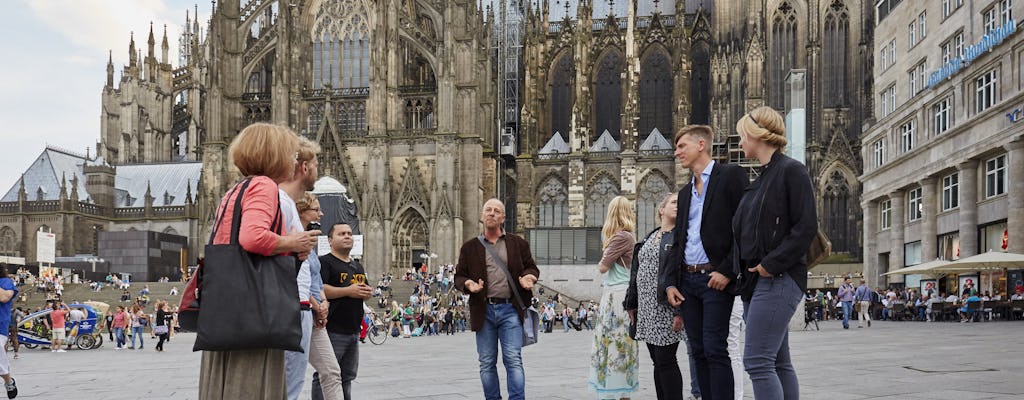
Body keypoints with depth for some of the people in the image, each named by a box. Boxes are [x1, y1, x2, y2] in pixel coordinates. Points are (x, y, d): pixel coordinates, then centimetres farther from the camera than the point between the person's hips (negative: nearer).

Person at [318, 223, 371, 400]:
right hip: (332, 330, -8)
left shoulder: (357, 266, 21)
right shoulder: (325, 262, -5)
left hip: (353, 330, 8)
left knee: (347, 377, 13)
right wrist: (348, 291, -19)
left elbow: (364, 289, 32)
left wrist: (367, 292, 6)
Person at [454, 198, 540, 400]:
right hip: (483, 310, 1)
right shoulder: (470, 247, 10)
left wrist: (528, 276, -8)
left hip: (510, 310, -1)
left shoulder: (518, 244, 10)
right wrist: (467, 284, -12)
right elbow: (459, 276, 11)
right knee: (487, 363, 6)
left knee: (513, 360, -8)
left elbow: (531, 267, 15)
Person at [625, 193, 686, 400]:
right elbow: (635, 273, 20)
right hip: (647, 309, 7)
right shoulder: (648, 238, 18)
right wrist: (631, 304, 15)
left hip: (666, 310, -7)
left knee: (665, 361, -9)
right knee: (658, 362, 9)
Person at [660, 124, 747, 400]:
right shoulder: (685, 192, 21)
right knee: (699, 352, 6)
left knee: (715, 349, -11)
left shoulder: (731, 176, -2)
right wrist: (669, 282, 8)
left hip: (716, 278, -7)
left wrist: (727, 271, -16)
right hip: (686, 280, 7)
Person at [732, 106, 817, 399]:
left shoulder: (791, 171, -7)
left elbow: (807, 227, -14)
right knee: (778, 362, 9)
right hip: (756, 280, 9)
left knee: (757, 361, -15)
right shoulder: (761, 178, 18)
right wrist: (743, 271, 9)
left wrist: (771, 264, -17)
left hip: (779, 279, -9)